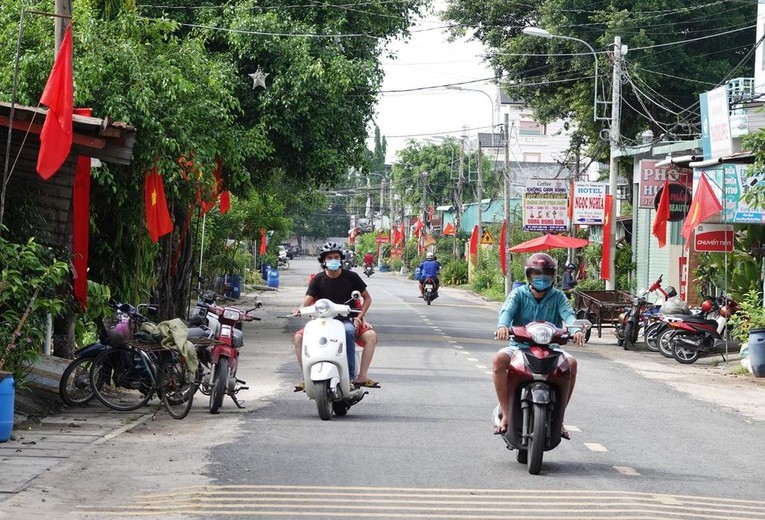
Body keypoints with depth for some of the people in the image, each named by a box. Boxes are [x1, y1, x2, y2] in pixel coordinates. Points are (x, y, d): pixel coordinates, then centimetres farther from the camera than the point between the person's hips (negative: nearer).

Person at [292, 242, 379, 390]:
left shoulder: (351, 277, 3)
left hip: (347, 320, -1)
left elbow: (367, 298, 12)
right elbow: (308, 300, -8)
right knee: (299, 337, -25)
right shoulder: (318, 279, 4)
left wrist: (360, 316, -3)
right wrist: (299, 309, -31)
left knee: (371, 336, -34)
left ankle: (361, 375, -33)